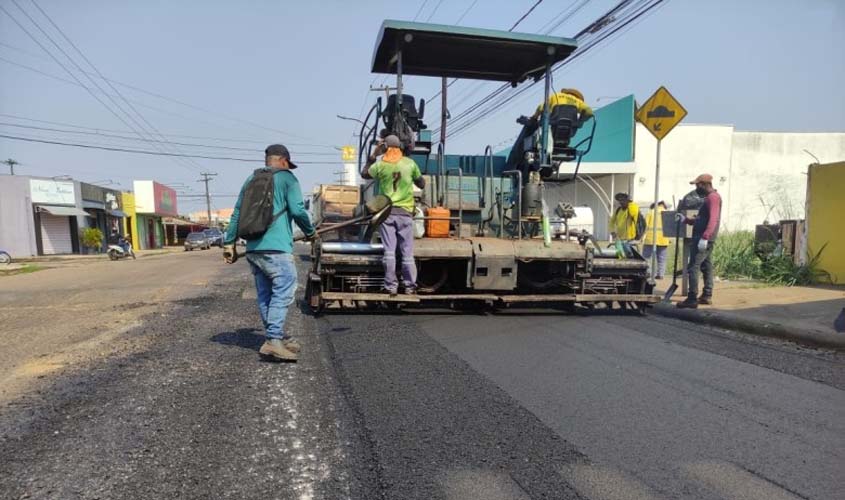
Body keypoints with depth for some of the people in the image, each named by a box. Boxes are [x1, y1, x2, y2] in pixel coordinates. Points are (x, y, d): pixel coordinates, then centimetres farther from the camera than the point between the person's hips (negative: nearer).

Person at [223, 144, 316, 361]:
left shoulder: (251, 179, 20)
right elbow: (297, 210, -7)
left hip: (253, 249, 7)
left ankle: (278, 337, 20)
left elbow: (237, 214, 17)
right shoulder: (286, 177, 2)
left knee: (265, 296, 11)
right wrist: (310, 232, 8)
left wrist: (229, 243, 20)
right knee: (283, 293, -7)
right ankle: (273, 340, -15)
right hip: (276, 248, -7)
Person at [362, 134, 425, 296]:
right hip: (405, 212, 0)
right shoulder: (410, 163, 1)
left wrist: (373, 156, 21)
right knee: (407, 252, 5)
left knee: (389, 251, 2)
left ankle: (391, 286, 3)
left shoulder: (381, 164, -2)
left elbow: (364, 174, 16)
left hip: (387, 211, 0)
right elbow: (422, 184, 11)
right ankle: (410, 286, 8)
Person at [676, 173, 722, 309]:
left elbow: (713, 219, -23)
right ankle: (707, 296, 22)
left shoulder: (713, 197, -10)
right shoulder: (710, 198, 21)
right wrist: (685, 219, 18)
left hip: (703, 239, -11)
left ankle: (692, 299, -14)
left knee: (693, 267, -13)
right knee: (706, 266, 14)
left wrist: (704, 237, -30)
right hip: (704, 239, 11)